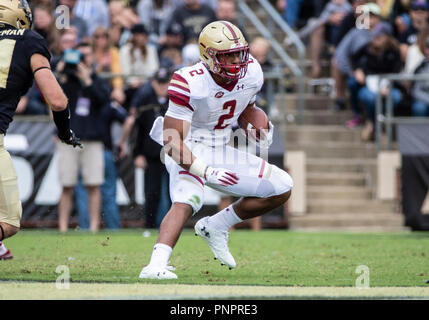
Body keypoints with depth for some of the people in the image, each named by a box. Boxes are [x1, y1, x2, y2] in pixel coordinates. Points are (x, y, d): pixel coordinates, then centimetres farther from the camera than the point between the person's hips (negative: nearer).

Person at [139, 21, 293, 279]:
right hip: (188, 152, -7)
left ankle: (216, 227, 11)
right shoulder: (190, 83, -25)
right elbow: (172, 140, -25)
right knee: (186, 201, -34)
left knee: (282, 188, 4)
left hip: (220, 152, 7)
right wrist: (205, 172, -33)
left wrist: (263, 132, -4)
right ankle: (156, 266, -47)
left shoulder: (251, 72, -5)